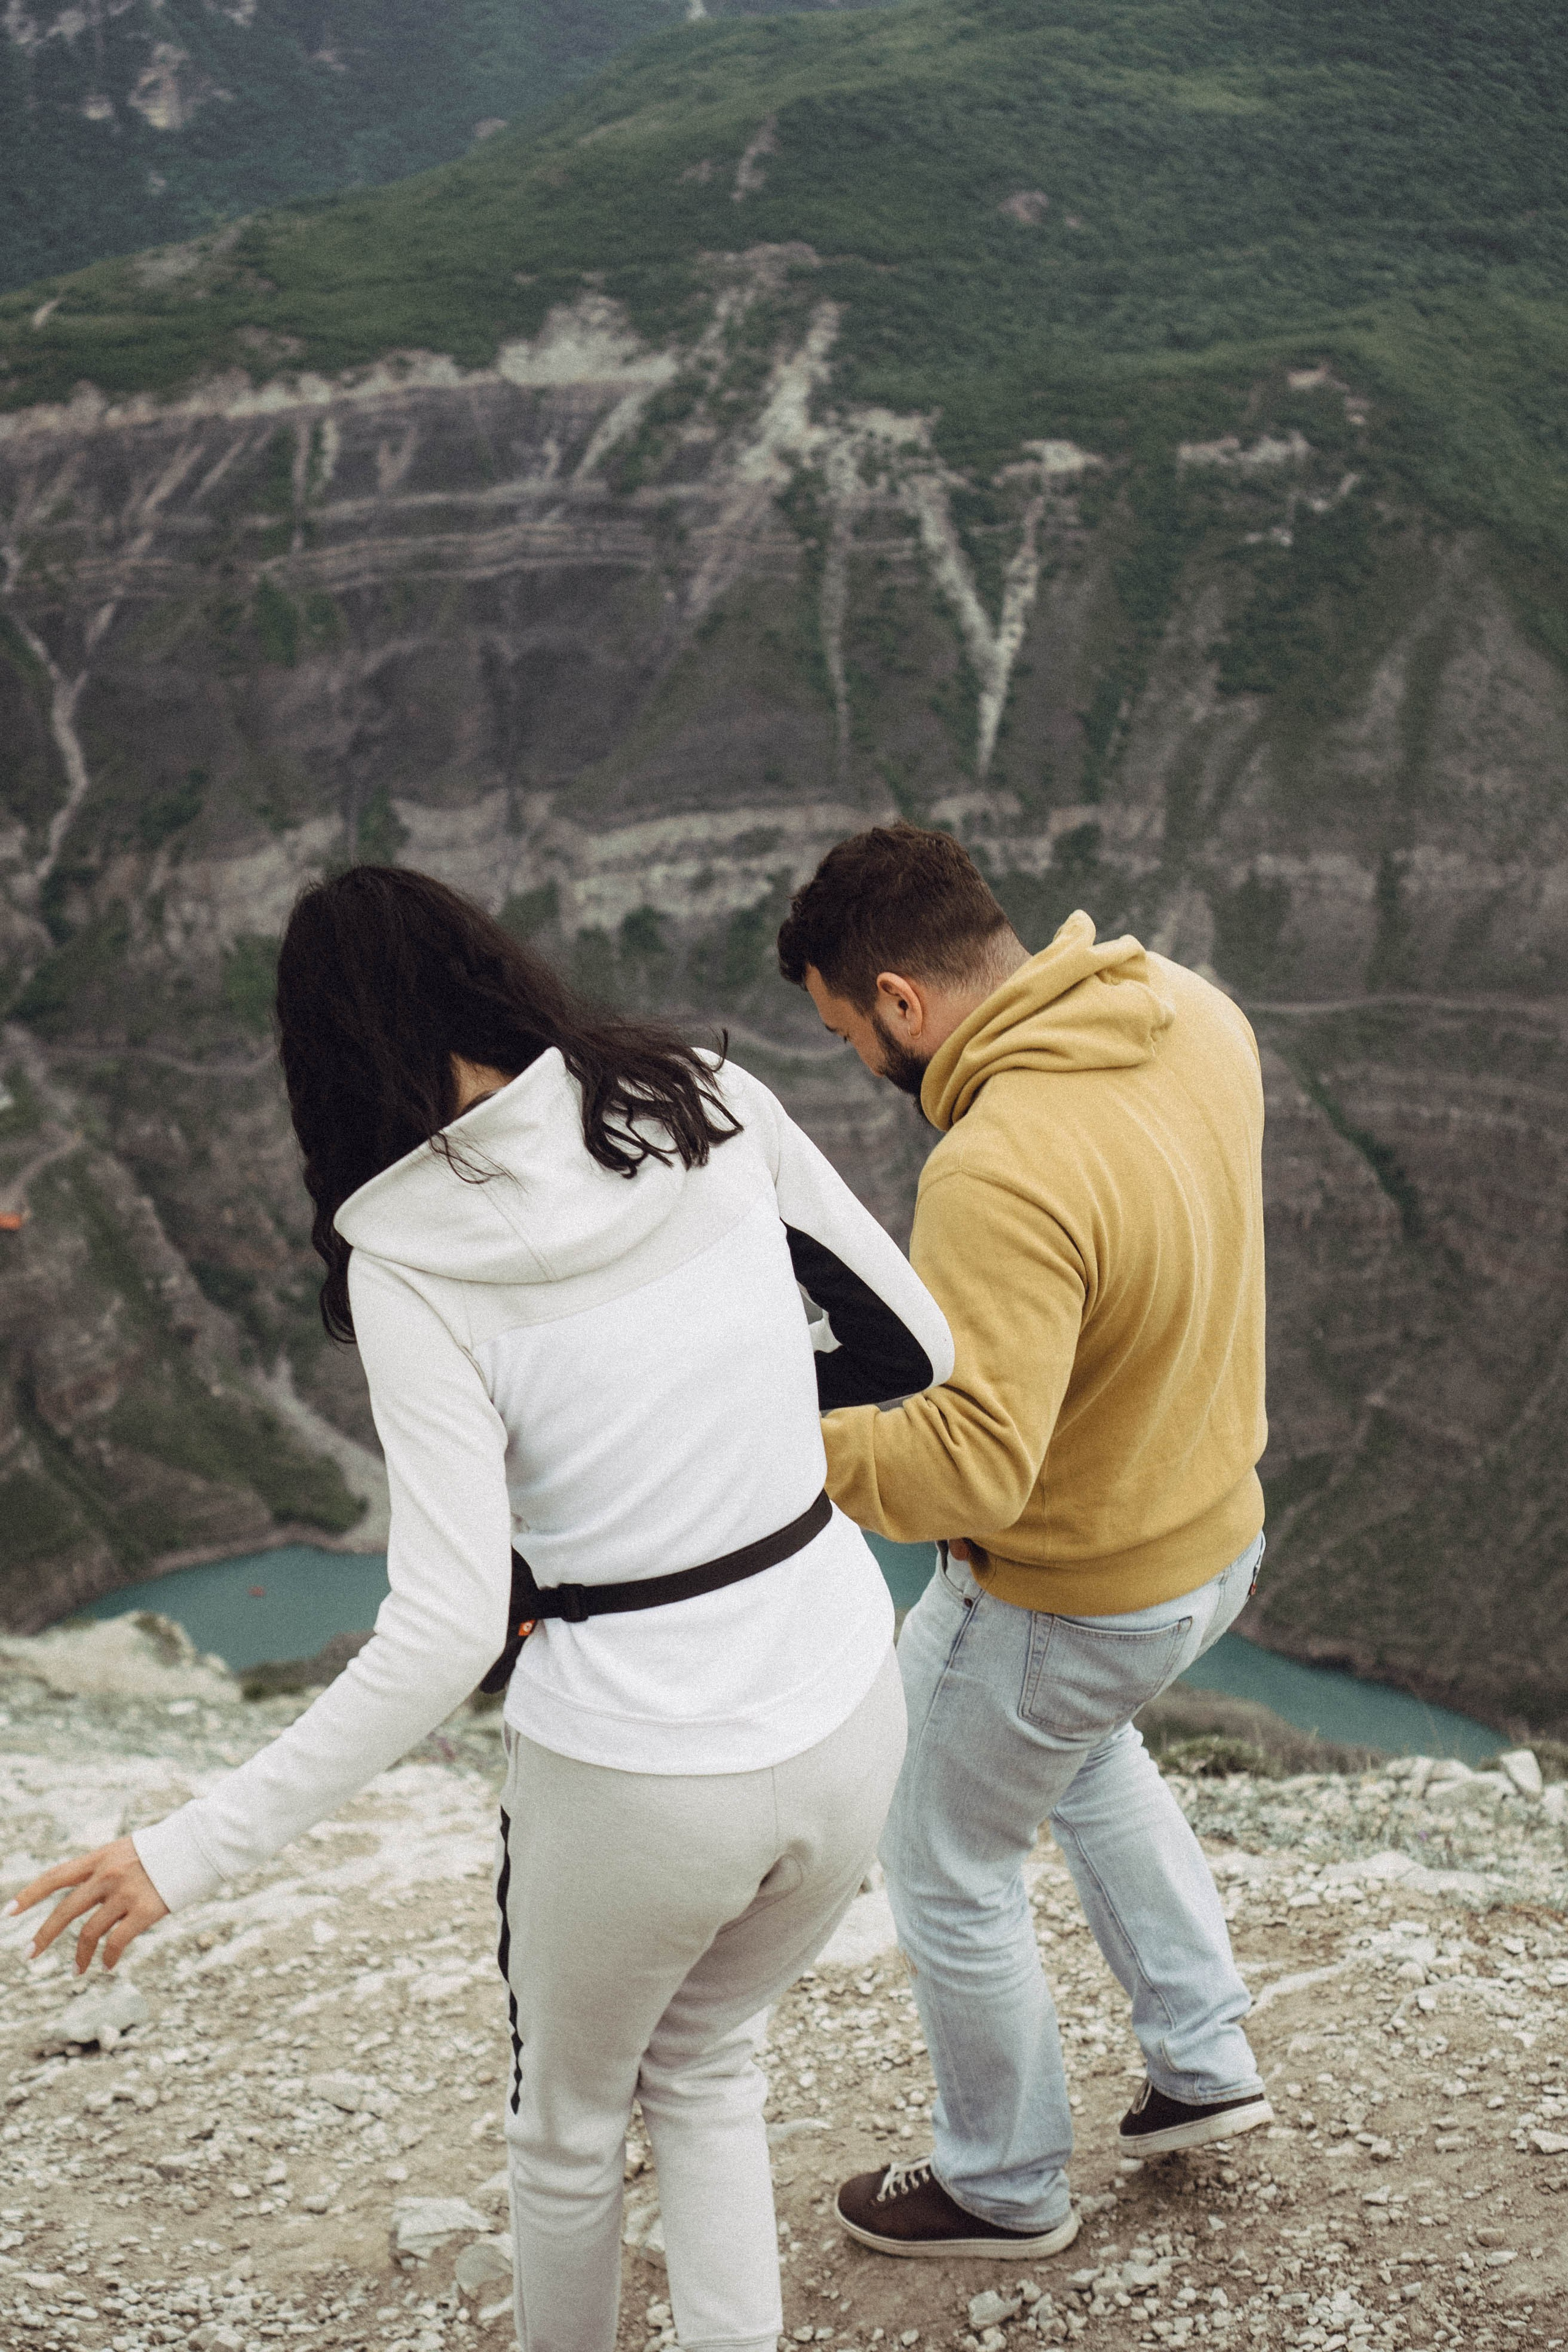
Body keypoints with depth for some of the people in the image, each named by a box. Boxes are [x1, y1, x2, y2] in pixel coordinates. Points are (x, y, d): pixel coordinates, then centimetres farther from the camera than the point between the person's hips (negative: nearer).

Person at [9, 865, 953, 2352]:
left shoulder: (406, 1262, -16)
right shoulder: (713, 1105, -5)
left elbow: (448, 1633, -20)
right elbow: (916, 1351, 1)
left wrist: (195, 1852, -14)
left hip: (631, 1770, -4)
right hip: (845, 1712, 4)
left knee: (567, 2126, 28)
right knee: (704, 2062, 32)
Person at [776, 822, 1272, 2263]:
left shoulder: (1004, 1174, -36)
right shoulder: (1193, 1015, -9)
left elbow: (973, 1466, -39)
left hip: (1065, 1597, -8)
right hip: (1217, 1534, 9)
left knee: (949, 1869, 16)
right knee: (1086, 1750, 36)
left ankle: (1007, 2187, 37)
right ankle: (1204, 2060, 43)